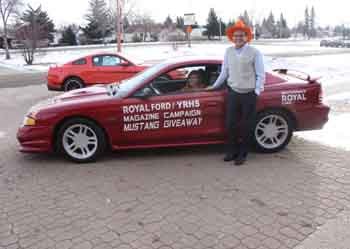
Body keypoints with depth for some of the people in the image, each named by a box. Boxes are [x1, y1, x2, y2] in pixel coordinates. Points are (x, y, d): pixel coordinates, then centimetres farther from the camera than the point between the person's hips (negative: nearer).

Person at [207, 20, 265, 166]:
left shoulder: (254, 53, -4)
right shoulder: (228, 51, 8)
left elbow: (260, 75, -2)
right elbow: (224, 72, 16)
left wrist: (257, 91, -6)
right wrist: (215, 86, 19)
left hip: (249, 95, -3)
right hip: (233, 93, 3)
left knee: (246, 126, 5)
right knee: (230, 124, 4)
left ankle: (242, 155, 18)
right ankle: (231, 152, 21)